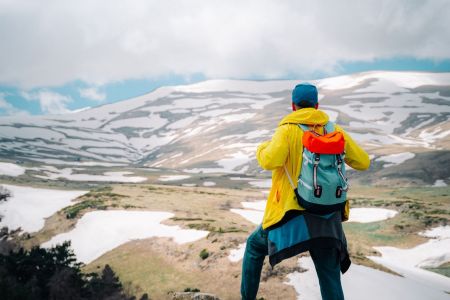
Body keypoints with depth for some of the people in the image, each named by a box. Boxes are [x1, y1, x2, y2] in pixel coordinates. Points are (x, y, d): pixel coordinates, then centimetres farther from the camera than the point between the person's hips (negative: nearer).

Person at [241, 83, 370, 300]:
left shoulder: (288, 129, -7)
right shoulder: (335, 130, 4)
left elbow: (269, 161, -23)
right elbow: (363, 163, 10)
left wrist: (262, 148, -1)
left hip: (291, 214, -2)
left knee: (255, 246, 26)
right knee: (330, 280, 9)